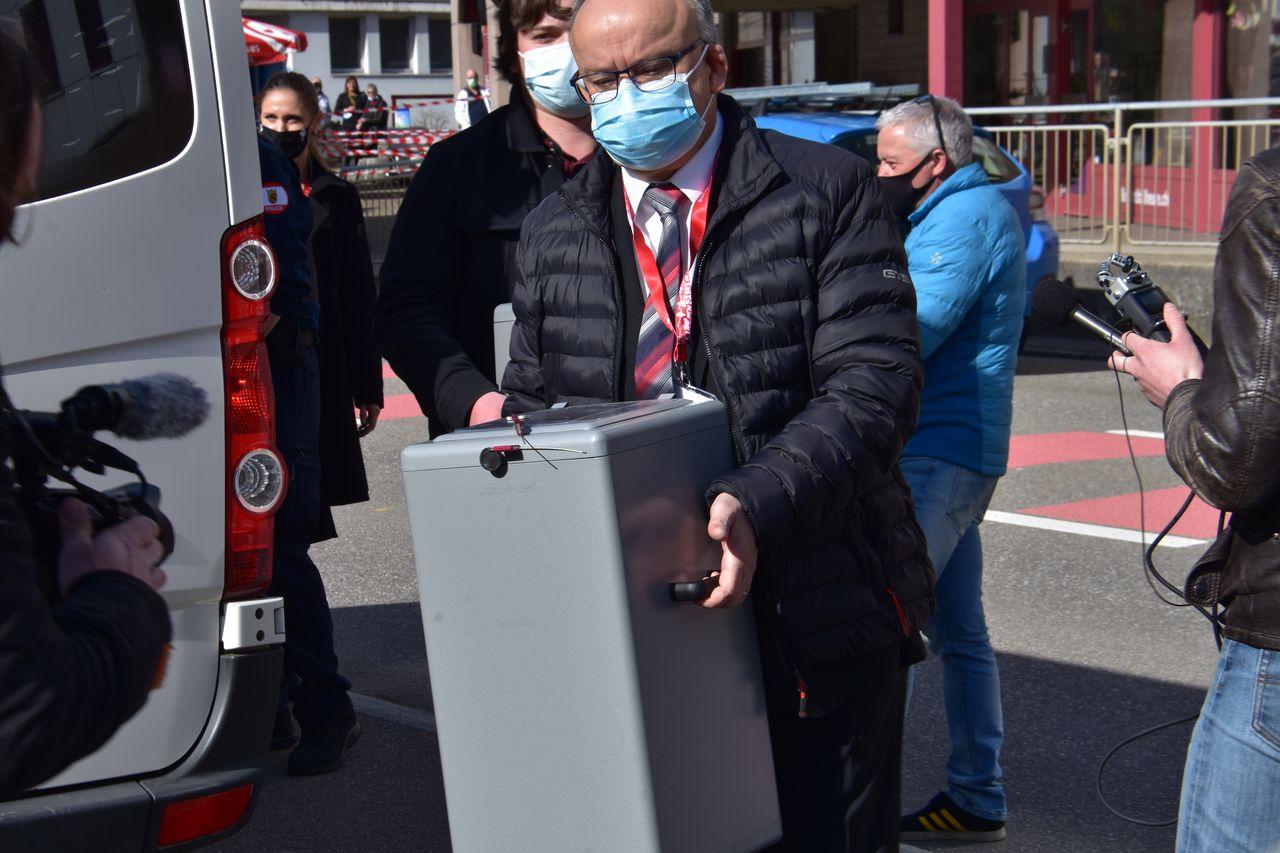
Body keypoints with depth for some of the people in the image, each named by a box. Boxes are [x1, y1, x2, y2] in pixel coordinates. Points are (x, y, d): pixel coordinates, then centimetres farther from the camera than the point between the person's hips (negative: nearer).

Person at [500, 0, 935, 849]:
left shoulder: (829, 193, -4)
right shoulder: (553, 236, 10)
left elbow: (875, 382, -13)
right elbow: (533, 404, 15)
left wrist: (757, 503, -28)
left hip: (818, 620, -3)